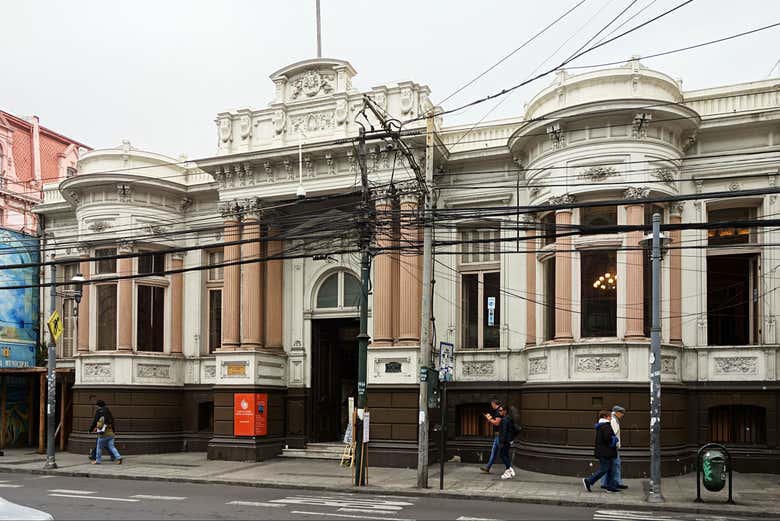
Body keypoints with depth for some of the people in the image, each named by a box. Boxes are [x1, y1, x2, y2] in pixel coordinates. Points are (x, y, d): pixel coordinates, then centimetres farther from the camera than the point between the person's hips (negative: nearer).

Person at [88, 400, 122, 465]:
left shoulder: (99, 411, -4)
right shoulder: (109, 411, 15)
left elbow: (95, 421, -4)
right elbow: (112, 421, 16)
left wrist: (91, 429, 6)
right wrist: (113, 430, 21)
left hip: (103, 433, -6)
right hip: (110, 433, 6)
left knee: (99, 447, 7)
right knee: (111, 447, 5)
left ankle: (97, 461, 12)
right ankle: (118, 457, -10)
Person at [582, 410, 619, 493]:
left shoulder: (600, 426, 14)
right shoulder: (606, 426, -17)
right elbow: (607, 438, -26)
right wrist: (614, 440, -7)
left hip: (601, 451, 10)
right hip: (605, 452, -10)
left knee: (609, 469, 14)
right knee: (603, 469, -7)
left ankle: (610, 486, 16)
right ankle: (588, 481, -7)